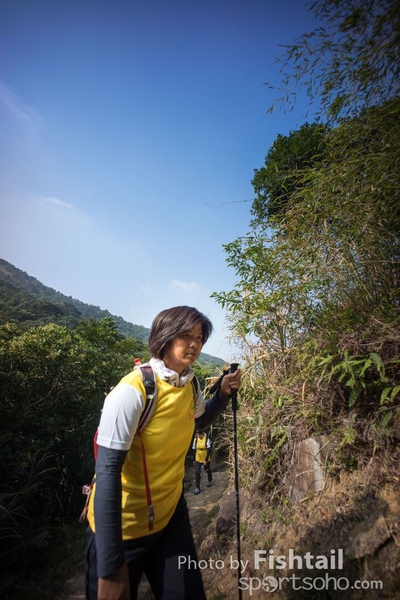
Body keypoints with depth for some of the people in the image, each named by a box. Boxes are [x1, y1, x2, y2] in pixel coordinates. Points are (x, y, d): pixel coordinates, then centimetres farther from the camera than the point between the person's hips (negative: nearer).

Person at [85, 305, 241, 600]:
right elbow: (108, 471, -26)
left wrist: (224, 393, -4)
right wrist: (111, 566, -23)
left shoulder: (190, 385, -5)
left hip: (171, 512, 6)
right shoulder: (133, 390, -27)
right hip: (124, 524, -6)